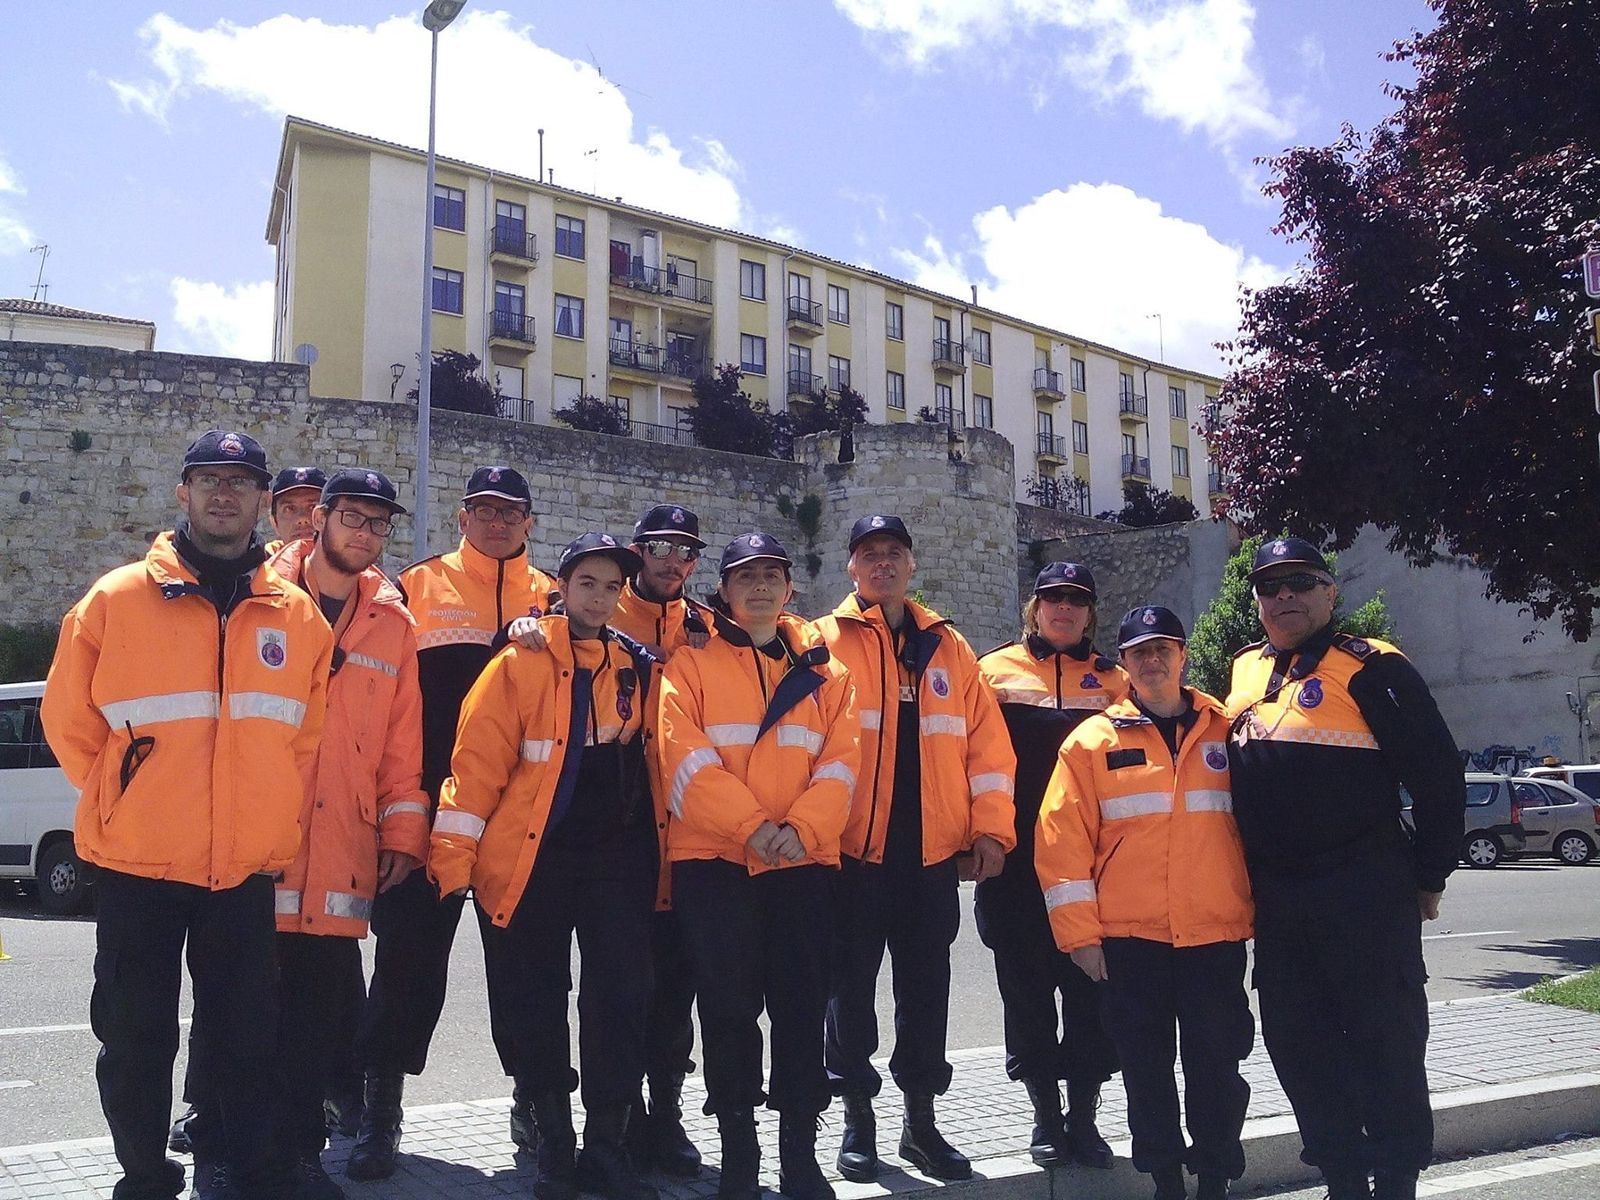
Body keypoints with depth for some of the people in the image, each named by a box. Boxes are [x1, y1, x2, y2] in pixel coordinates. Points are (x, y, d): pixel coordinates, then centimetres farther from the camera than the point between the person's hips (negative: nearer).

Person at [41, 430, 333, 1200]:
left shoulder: (296, 615, 4)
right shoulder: (116, 599, -2)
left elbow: (310, 734, 12)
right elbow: (68, 717, 4)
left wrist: (266, 810, 8)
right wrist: (120, 800, 4)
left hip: (249, 865, 2)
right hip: (135, 862, -1)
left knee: (246, 1034, 10)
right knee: (136, 1036, 9)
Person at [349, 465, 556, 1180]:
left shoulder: (553, 598, 11)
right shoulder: (418, 587, 6)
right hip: (434, 803, -2)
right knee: (410, 953, 0)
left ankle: (533, 1101, 24)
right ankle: (381, 1108, 14)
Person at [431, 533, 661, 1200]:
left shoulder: (637, 666, 7)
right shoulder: (520, 663, -4)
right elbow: (478, 760, -9)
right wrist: (452, 855, -13)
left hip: (618, 855, 3)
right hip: (530, 857, -2)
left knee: (621, 995, -2)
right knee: (534, 1002, 6)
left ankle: (606, 1144, 13)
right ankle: (554, 1141, 23)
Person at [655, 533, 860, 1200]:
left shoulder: (821, 667, 13)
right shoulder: (693, 661, 5)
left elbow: (841, 759, 3)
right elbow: (686, 754, -8)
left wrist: (802, 827, -13)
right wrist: (751, 824, -18)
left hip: (804, 861, 2)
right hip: (713, 858, -2)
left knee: (801, 1006, 4)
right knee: (728, 1006, 2)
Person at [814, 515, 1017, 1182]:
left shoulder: (949, 648, 12)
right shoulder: (826, 642, 2)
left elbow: (986, 743, 9)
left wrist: (990, 829, 2)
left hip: (934, 851, 3)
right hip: (853, 850, -3)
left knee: (926, 985, 10)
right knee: (852, 984, 6)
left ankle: (921, 1121, 24)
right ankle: (858, 1120, 20)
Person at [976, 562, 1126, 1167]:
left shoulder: (1112, 679, 10)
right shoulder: (996, 670, 5)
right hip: (1017, 861, -1)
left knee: (1090, 985, 4)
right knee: (1026, 986, 5)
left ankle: (1084, 1116, 19)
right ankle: (1046, 1116, 20)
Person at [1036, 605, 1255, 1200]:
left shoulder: (1227, 731, 6)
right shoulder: (1093, 740, 3)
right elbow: (1061, 838, -1)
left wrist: (1260, 911, 6)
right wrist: (1080, 932, -5)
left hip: (1215, 935, 1)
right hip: (1128, 938, 0)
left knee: (1216, 1066, 7)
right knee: (1146, 1069, 9)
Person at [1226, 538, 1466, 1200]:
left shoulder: (1370, 667, -8)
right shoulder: (1244, 672, 12)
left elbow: (1437, 773, -8)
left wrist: (1429, 877, -4)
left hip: (1366, 895, -7)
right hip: (1275, 896, 7)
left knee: (1386, 1042, 2)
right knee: (1295, 1040, 12)